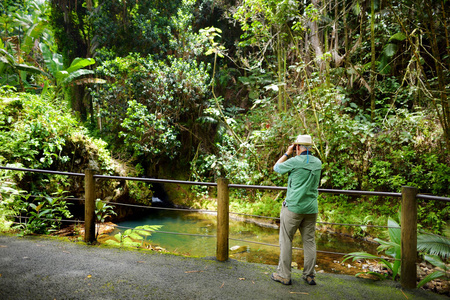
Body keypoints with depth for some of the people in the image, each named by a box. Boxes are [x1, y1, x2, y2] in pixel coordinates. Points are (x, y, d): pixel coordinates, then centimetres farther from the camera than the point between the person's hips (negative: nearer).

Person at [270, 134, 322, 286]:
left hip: (293, 207, -5)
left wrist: (288, 153, 9)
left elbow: (276, 168, 4)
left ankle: (283, 275, 13)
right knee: (309, 241, 13)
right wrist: (296, 156, 19)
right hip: (311, 209, 5)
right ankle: (310, 275, 20)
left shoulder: (294, 162, -13)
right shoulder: (318, 162, 4)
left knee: (286, 241, 6)